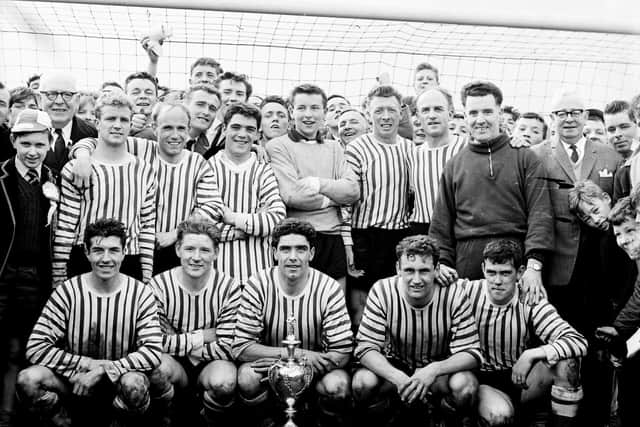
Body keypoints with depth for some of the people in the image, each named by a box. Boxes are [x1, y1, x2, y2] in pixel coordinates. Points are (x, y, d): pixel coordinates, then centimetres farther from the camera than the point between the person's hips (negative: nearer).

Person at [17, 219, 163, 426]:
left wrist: (102, 370, -26)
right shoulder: (67, 292, -8)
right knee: (28, 380, -26)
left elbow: (153, 352, -17)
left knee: (134, 383, -35)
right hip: (75, 378, 1)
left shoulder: (140, 293, -8)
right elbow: (35, 348, -13)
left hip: (118, 380, -1)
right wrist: (88, 363, -22)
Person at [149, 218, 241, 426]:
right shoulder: (159, 286, -11)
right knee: (157, 367, -34)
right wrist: (203, 336, -16)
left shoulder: (229, 288, -13)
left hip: (211, 365, 0)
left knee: (225, 381, -34)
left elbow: (226, 348, -16)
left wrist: (180, 345, -13)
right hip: (175, 365, 0)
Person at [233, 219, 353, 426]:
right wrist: (299, 353, -26)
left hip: (315, 370, 0)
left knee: (337, 385, -31)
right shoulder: (257, 286, -13)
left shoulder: (329, 290, -13)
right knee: (247, 377, -31)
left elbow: (342, 352, -15)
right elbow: (241, 347, -17)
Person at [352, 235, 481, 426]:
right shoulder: (382, 291, -18)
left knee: (465, 386, -32)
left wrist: (434, 370, -39)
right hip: (394, 368, 1)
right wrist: (397, 378, -38)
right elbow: (365, 347, -19)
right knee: (363, 383, -30)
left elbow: (471, 353, -19)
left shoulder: (454, 294, -19)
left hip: (440, 369, 0)